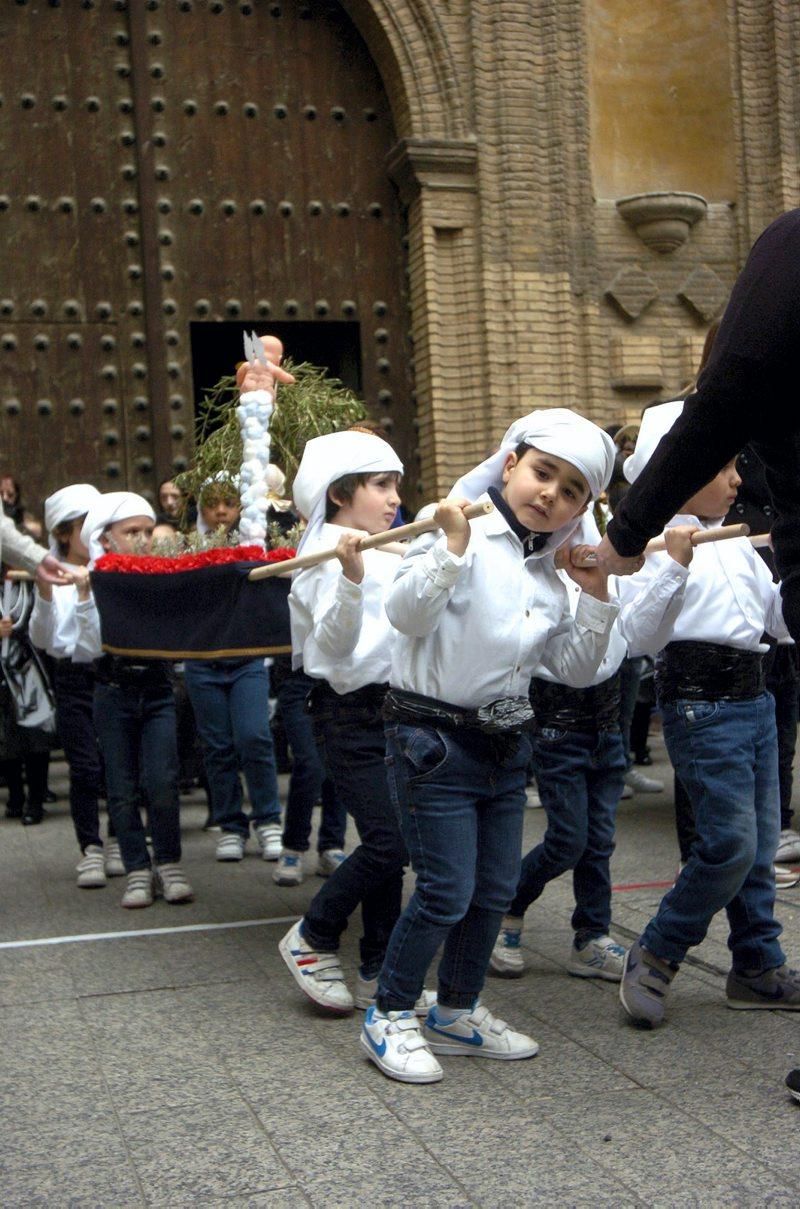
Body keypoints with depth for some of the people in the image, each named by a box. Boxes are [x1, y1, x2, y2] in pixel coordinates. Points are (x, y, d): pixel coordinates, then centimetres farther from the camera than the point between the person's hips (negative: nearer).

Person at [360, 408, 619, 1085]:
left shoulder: (550, 574, 10)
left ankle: (458, 1013, 31)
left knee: (496, 891, 12)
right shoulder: (463, 537, -12)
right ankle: (390, 1017, 15)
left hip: (506, 743, 8)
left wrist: (596, 598, 0)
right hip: (435, 740, -7)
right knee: (447, 892, -5)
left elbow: (576, 670, 11)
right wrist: (451, 548, -34)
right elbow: (406, 614, -24)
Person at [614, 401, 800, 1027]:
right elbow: (641, 635, -19)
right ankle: (655, 956, 6)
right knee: (732, 841, -11)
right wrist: (674, 567, -28)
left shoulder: (737, 541, 15)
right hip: (700, 701, -8)